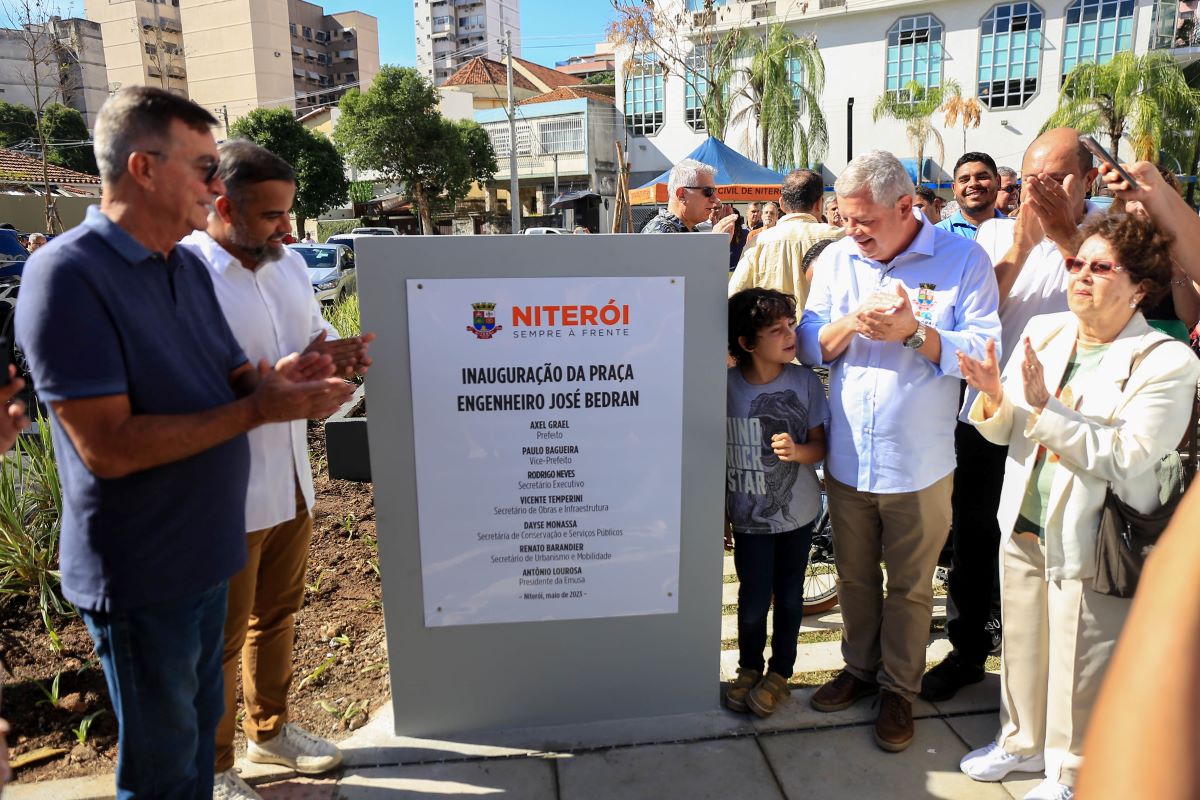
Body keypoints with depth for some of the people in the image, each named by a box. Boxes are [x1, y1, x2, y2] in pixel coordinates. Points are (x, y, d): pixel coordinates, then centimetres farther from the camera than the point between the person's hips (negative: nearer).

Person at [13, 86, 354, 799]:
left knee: (200, 727, 24)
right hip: (143, 574, -7)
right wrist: (257, 410, -25)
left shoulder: (190, 268, 7)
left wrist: (275, 378, -12)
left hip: (207, 552, 8)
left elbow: (227, 377, 11)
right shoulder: (68, 275, -20)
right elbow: (108, 446, -25)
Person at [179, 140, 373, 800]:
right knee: (221, 638, 10)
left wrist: (340, 356, -5)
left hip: (291, 484, 8)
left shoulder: (289, 264, 7)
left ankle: (271, 730, 44)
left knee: (278, 615, 22)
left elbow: (318, 336, 18)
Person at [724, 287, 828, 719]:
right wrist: (720, 512, 3)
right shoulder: (726, 385, -13)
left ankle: (780, 672, 37)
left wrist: (797, 450, -28)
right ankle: (749, 668, 34)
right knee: (753, 600, 7)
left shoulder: (805, 381, -10)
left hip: (797, 511, 1)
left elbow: (819, 445, -5)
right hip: (750, 516, -1)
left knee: (789, 595, 15)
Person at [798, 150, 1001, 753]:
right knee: (854, 578, 19)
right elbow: (809, 346, 1)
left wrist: (913, 330, -24)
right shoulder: (836, 258, 3)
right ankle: (860, 667, 40)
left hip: (919, 465, -3)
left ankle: (899, 686, 32)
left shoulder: (963, 260, -7)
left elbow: (984, 352, -12)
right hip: (846, 459, 3)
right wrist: (853, 321, -18)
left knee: (910, 587, 12)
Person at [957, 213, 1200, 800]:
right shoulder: (1042, 332, 1)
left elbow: (1125, 459, -24)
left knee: (1079, 669, 13)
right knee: (1021, 645, 22)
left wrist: (1045, 407, -29)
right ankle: (1023, 742, 46)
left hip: (1091, 543, -5)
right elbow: (1002, 432, 3)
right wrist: (994, 398, -18)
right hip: (1023, 527, 5)